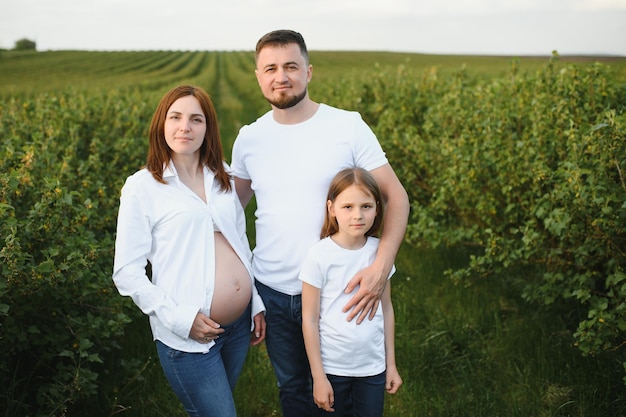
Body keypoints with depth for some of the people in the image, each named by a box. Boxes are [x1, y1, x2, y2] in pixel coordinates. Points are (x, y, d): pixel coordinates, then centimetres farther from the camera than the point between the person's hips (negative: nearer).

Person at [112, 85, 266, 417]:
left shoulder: (222, 179, 8)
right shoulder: (142, 187, -8)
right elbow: (127, 273, -9)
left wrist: (257, 303, 13)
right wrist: (181, 318, -16)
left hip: (240, 323, 5)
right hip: (187, 336, -5)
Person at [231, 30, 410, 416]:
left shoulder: (349, 126, -10)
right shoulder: (248, 139, 0)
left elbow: (396, 197, -10)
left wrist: (382, 266, -25)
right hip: (272, 291, 3)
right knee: (291, 386, 20)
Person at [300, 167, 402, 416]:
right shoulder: (320, 256, -14)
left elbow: (386, 309, 7)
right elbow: (310, 320, -9)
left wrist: (391, 363, 9)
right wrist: (318, 377, -8)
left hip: (373, 367, 3)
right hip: (333, 368, -3)